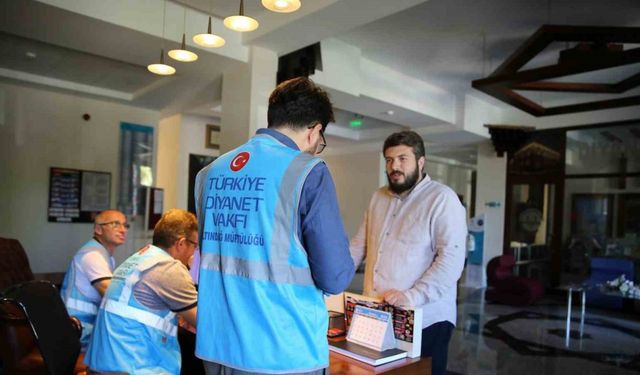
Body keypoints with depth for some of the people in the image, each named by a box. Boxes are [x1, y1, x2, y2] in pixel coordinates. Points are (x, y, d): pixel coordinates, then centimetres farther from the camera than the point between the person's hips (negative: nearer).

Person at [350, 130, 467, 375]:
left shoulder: (442, 199, -9)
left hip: (425, 320, -5)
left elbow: (452, 258, -17)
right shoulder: (379, 197, 11)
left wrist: (413, 296, -25)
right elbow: (360, 244, 16)